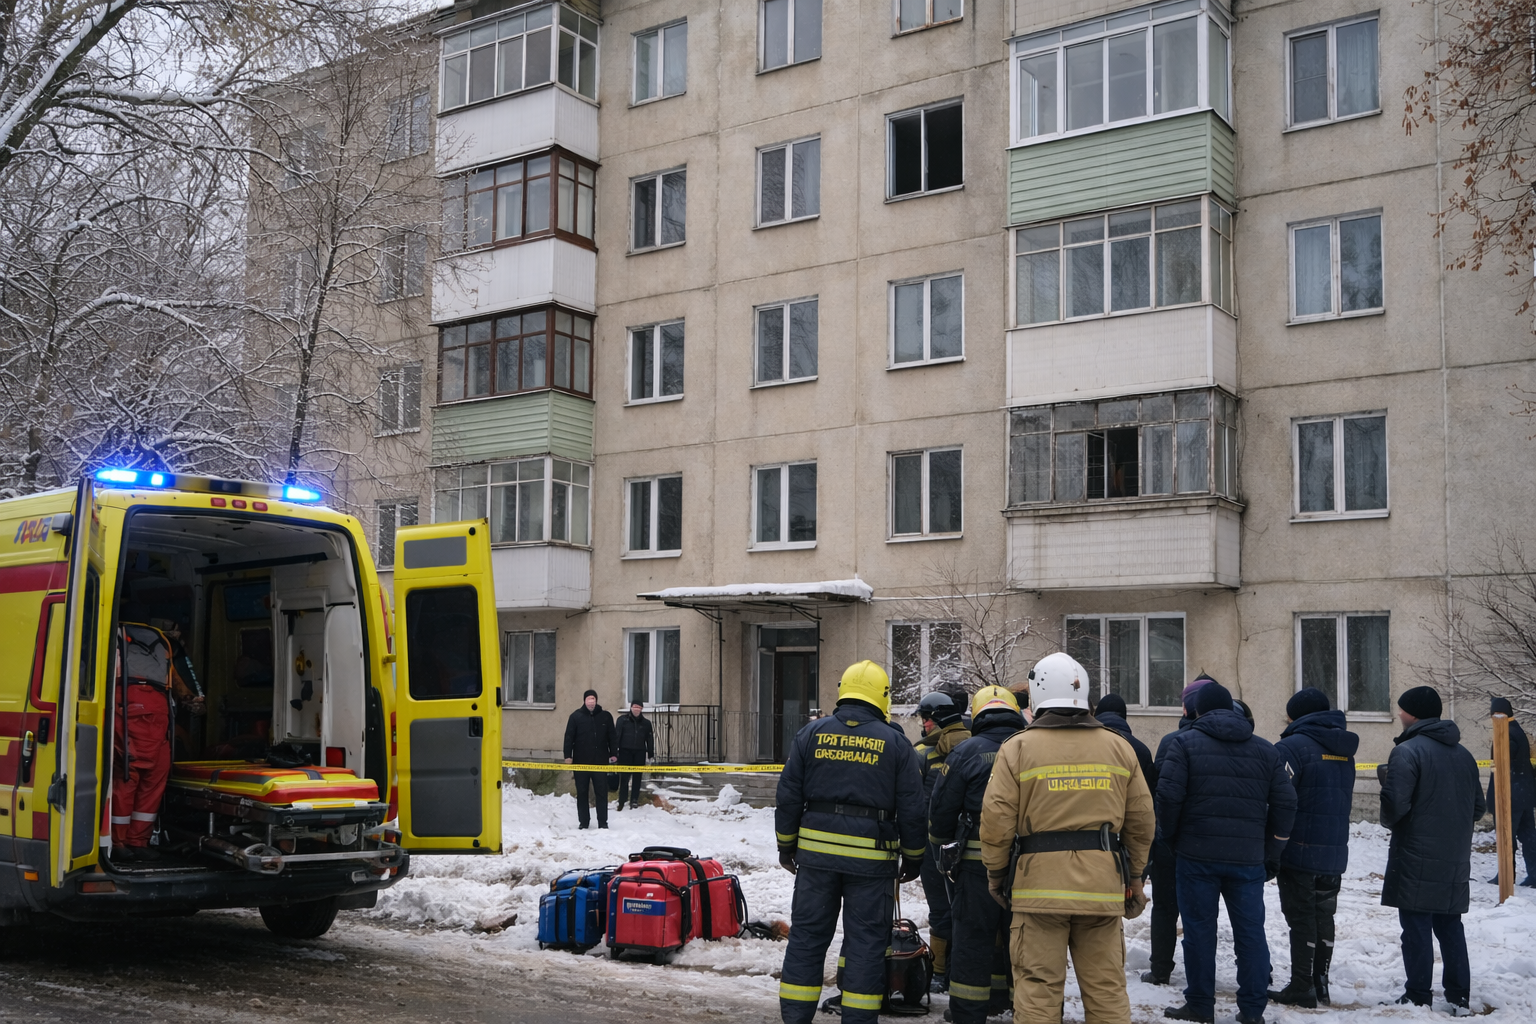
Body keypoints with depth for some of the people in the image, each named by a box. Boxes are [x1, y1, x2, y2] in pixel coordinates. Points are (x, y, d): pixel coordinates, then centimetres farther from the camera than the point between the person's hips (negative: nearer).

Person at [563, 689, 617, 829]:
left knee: (602, 792, 0)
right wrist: (568, 756, -7)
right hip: (581, 761, 0)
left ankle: (603, 822, 6)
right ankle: (584, 822, 13)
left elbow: (612, 737, 9)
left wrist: (614, 754, 2)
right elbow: (569, 737, 0)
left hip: (600, 761, 0)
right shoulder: (576, 716, 2)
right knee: (582, 793, 6)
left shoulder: (605, 716, 5)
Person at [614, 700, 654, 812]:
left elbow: (650, 739, 10)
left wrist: (651, 754, 7)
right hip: (625, 752, -2)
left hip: (640, 752, 2)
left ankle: (634, 799, 14)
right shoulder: (623, 720, 0)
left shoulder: (646, 723, 7)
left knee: (637, 777, 6)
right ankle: (621, 802, 0)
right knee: (624, 777, -3)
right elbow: (616, 735, -5)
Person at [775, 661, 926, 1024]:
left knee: (807, 935, 9)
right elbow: (912, 810, 1)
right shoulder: (895, 743, 0)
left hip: (816, 851, 2)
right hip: (872, 858, -2)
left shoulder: (810, 734, 4)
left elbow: (788, 796, 5)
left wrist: (786, 845, 15)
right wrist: (913, 858, 11)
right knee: (865, 940, 5)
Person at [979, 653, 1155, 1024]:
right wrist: (1134, 877, 20)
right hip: (1104, 882, 3)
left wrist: (995, 873, 8)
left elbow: (996, 819, -5)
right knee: (1107, 989, 10)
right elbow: (1141, 821, 10)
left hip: (1039, 881, -3)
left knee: (1037, 988, 3)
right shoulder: (1119, 747, 8)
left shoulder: (1017, 748, -2)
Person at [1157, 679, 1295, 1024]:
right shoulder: (1266, 750, 10)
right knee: (1250, 931, 9)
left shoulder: (1185, 743, -2)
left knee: (1199, 930, 5)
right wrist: (1272, 852, 13)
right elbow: (1285, 804, 6)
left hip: (1198, 855, -3)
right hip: (1249, 858, 3)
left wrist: (1170, 837, 6)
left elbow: (1168, 796, -10)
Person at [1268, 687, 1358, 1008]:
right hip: (1335, 852, 7)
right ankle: (1320, 984, 21)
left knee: (1302, 919, -1)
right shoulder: (1344, 750, 12)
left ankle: (1302, 988, 1)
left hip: (1300, 851, -7)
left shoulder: (1293, 746, -14)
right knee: (1323, 917, 15)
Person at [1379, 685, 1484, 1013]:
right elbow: (1478, 807, 13)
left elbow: (1395, 806, -21)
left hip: (1417, 861, -7)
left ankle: (1417, 996, 5)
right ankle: (1459, 997, 17)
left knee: (1416, 928, 1)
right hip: (1455, 862, 7)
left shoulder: (1407, 751, -15)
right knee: (1450, 927, 14)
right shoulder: (1463, 754, 8)